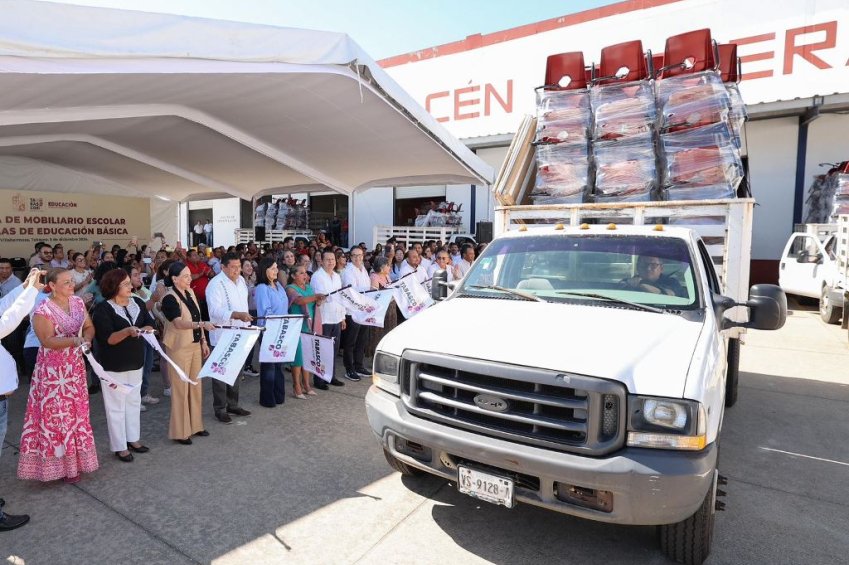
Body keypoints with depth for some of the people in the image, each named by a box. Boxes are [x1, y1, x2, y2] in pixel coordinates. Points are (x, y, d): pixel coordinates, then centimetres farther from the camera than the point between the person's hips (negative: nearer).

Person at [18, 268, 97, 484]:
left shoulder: (78, 302, 1)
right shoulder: (43, 310, -17)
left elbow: (89, 327, 6)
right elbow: (48, 341, -20)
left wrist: (86, 338, -14)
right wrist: (76, 340, -29)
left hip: (75, 366, 6)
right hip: (53, 370, -6)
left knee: (75, 412, 15)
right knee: (56, 415, 4)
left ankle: (73, 458, 30)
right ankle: (60, 464, 17)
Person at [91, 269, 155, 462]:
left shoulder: (138, 303, 1)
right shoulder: (102, 309, -15)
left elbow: (150, 325, -1)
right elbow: (107, 338, -21)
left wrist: (141, 330, -22)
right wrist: (127, 331, -36)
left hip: (136, 361, 6)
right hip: (114, 365, -6)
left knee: (134, 401, 17)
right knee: (116, 405, 6)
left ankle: (133, 439, 32)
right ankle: (119, 446, 18)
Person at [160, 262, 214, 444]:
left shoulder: (190, 293, 7)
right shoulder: (169, 298, -16)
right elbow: (178, 323, -29)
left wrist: (204, 341, 13)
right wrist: (202, 324, -42)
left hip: (195, 345, 7)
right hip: (179, 348, -7)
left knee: (196, 385, 13)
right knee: (181, 388, 2)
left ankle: (195, 425, 26)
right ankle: (180, 431, 14)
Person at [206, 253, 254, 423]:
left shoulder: (241, 280, 9)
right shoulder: (216, 284, -16)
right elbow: (215, 310, -27)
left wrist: (247, 321, 16)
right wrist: (237, 315, -39)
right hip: (222, 336, -8)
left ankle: (232, 404, 29)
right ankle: (220, 409, 14)